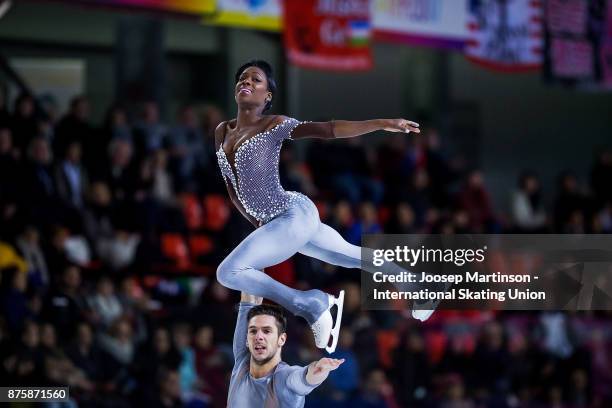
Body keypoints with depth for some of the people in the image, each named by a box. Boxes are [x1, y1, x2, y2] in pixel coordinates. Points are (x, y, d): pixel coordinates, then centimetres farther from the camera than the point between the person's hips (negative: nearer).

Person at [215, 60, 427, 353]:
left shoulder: (273, 126, -10)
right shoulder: (222, 132, 8)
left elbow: (327, 129, -18)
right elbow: (231, 185, 18)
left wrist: (383, 123, -25)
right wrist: (256, 222, 13)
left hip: (295, 214, -8)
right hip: (275, 223, 8)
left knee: (228, 272, -21)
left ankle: (310, 306, -8)